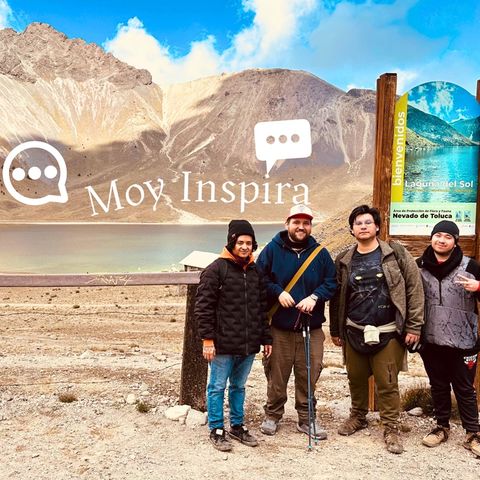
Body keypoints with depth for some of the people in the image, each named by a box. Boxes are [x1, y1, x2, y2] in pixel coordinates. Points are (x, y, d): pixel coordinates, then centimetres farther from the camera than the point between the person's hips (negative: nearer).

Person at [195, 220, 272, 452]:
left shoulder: (255, 272, 11)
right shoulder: (216, 270, -8)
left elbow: (263, 308, 17)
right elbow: (203, 306, -11)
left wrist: (266, 338, 14)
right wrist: (207, 339, -14)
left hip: (249, 345, 6)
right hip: (223, 344, -5)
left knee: (239, 386, 17)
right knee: (218, 387, 6)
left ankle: (237, 426, 31)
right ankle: (216, 430, 19)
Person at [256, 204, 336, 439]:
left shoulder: (321, 253, 5)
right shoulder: (272, 249, 0)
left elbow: (331, 282, 5)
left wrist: (315, 297, -11)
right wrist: (278, 292, -14)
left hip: (312, 327, 2)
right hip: (279, 326, -1)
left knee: (309, 375, 7)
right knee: (277, 375, 7)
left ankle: (307, 419, 24)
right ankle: (272, 416, 26)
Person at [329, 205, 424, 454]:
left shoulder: (396, 253, -4)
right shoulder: (344, 260, 4)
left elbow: (414, 288, -5)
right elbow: (336, 297, 10)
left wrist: (413, 326, -8)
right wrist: (335, 330, 12)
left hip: (388, 333, -3)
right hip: (354, 332, 3)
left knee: (387, 383, 2)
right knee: (356, 379, 15)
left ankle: (391, 428, 19)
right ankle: (358, 416, 37)